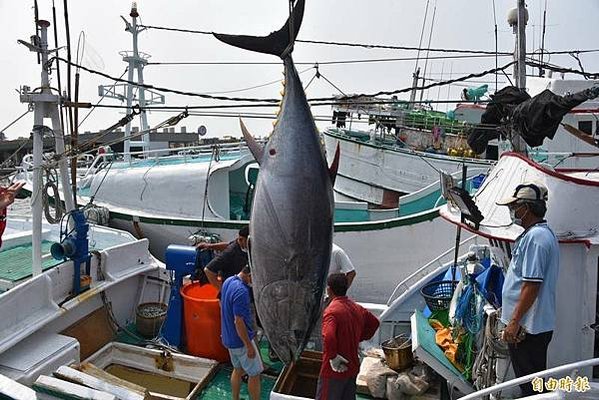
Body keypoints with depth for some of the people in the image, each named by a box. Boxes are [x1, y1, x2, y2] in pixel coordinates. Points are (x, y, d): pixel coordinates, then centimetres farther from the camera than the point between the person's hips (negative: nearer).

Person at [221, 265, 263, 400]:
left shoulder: (228, 281, 0)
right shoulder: (241, 291, -30)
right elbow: (238, 322, -28)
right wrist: (249, 346, -20)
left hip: (229, 337, 9)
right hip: (241, 340, -9)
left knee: (238, 369, 23)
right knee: (254, 374, 7)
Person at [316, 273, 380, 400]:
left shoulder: (332, 311, -22)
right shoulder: (357, 308, 1)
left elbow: (328, 337, -37)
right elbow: (374, 323, 16)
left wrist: (333, 357, -23)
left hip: (334, 370, -7)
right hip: (352, 368, 7)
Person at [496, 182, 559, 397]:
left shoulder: (535, 237, -21)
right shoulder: (544, 233, 13)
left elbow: (532, 285, -25)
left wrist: (514, 322, -20)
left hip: (528, 328, -10)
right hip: (539, 324, 10)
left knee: (530, 386, 2)